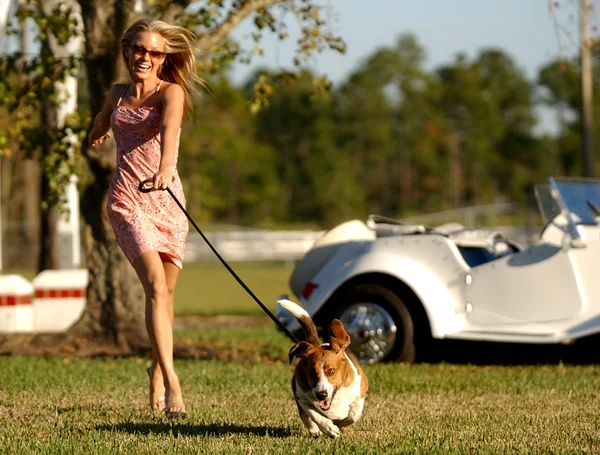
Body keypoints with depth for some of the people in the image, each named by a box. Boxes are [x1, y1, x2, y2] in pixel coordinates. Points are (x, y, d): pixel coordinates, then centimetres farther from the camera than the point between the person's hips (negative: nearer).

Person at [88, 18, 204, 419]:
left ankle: (157, 379, 33)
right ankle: (172, 385, -31)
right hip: (127, 199, 1)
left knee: (165, 295, 9)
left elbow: (170, 128, -27)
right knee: (156, 285, -20)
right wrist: (99, 132, 56)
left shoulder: (171, 92, -4)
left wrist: (165, 167, -46)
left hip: (167, 198, -1)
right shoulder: (118, 94, 9)